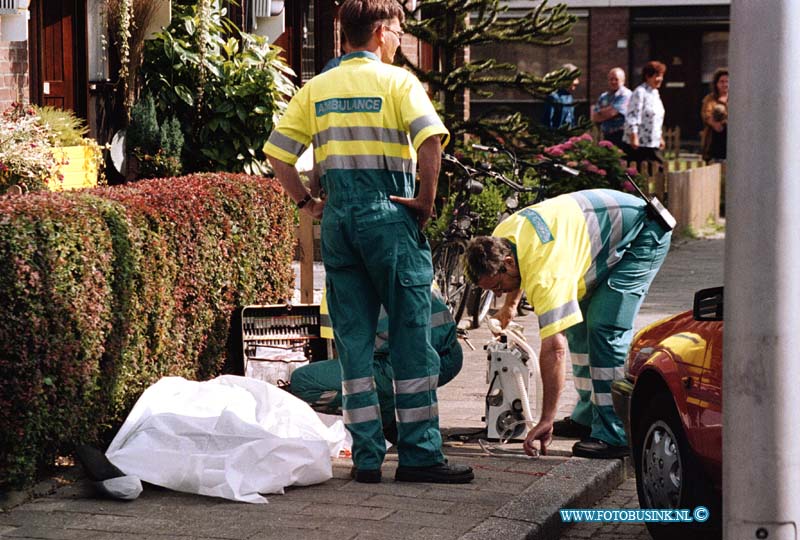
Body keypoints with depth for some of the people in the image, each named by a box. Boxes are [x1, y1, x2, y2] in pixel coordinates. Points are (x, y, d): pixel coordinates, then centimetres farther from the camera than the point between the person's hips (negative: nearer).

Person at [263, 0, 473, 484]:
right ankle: (420, 454, 2)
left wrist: (307, 203, 12)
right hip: (389, 213, -5)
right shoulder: (397, 81, -4)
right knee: (412, 337, 1)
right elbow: (431, 138, -20)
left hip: (338, 217, 5)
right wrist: (427, 200, -11)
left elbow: (278, 154, 7)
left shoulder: (317, 88, 11)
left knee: (354, 341, 8)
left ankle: (366, 457, 8)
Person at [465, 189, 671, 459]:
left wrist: (546, 421, -35)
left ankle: (614, 435, -20)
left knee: (605, 330, -20)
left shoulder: (545, 274, -36)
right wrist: (510, 304, 20)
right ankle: (587, 416, 19)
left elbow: (554, 349, -37)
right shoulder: (498, 240, -8)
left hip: (642, 235, -10)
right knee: (577, 324, 10)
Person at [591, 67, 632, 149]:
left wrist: (601, 113, 5)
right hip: (607, 136, 6)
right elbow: (594, 117, 9)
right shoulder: (603, 97, 15)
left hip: (621, 136, -6)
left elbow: (612, 112, -14)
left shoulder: (625, 95, -6)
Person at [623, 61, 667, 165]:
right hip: (639, 144, -9)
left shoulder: (655, 93, 16)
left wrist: (660, 137, 24)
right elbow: (632, 117, -17)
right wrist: (634, 137, -21)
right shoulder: (640, 92, -11)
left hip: (653, 144, 9)